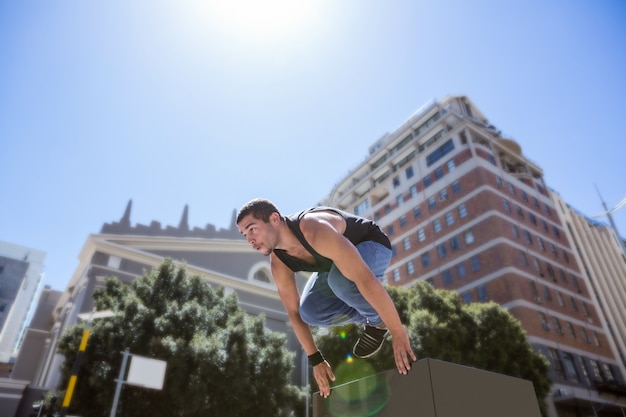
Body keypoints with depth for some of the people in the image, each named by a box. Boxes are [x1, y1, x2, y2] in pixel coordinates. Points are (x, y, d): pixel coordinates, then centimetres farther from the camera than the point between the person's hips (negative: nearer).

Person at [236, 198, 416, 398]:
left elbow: (366, 279, -45)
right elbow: (294, 312, -6)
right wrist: (316, 359, -3)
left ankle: (379, 319, -7)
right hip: (338, 256, 6)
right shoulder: (279, 263, -18)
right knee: (310, 311, -15)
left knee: (339, 279, -38)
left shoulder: (316, 231, -42)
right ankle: (370, 317, 11)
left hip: (372, 246, -6)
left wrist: (398, 333, -40)